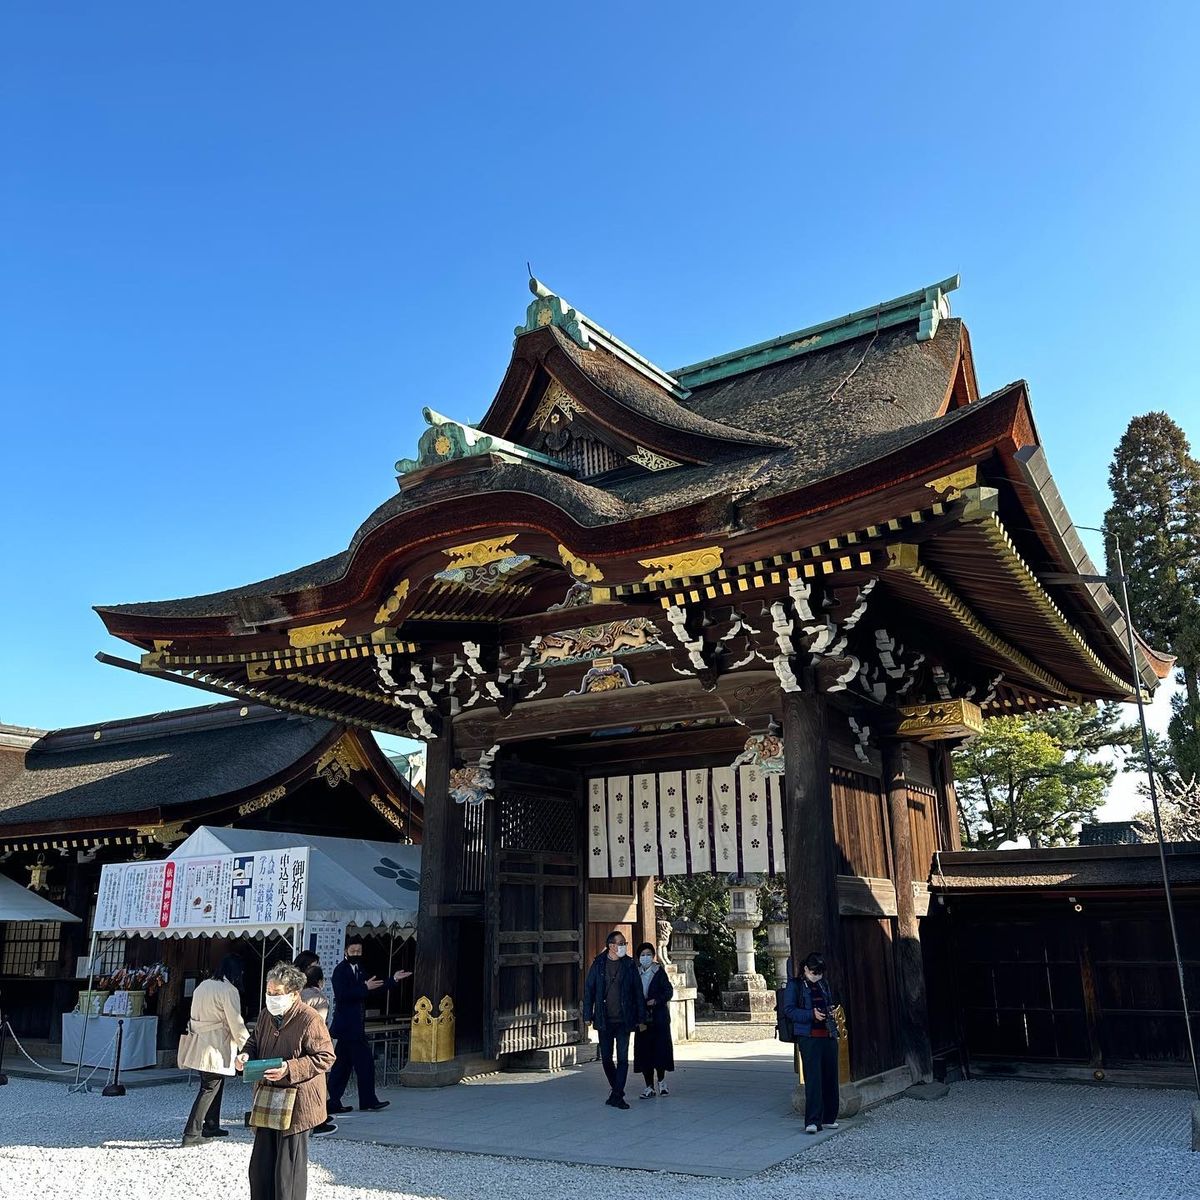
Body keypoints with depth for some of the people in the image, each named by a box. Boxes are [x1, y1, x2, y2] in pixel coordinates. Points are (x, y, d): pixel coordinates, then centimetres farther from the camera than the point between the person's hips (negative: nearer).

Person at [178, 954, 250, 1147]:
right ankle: (191, 1134, -2)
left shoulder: (202, 986, 9)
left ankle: (211, 1126, 29)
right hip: (215, 1048, -8)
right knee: (209, 1089, -1)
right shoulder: (229, 990, -16)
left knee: (214, 1085, 20)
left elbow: (195, 1016, 16)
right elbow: (236, 1023, -14)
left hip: (199, 1043, 9)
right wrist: (247, 1046, -3)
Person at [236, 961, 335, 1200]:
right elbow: (255, 1041, 21)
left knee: (289, 1168, 3)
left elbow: (325, 1057, -18)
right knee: (260, 1165, 15)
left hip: (297, 1103, -7)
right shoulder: (266, 1014, 4)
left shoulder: (309, 1019, -18)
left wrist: (289, 1069, -25)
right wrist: (246, 1055, -1)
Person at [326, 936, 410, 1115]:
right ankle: (368, 1101, 4)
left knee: (343, 1065, 10)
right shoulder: (341, 970, -11)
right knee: (365, 1063, -4)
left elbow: (370, 989, 20)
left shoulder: (357, 970, 16)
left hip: (354, 1025, 9)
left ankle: (333, 1103, 14)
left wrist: (393, 980, 14)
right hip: (348, 1025, -9)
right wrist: (365, 988, -24)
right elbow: (342, 994, -22)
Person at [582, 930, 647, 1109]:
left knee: (623, 1059, -3)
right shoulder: (598, 965, 0)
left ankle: (617, 1095, 4)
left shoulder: (629, 965, 1)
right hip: (604, 1020, 1)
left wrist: (641, 1017, 1)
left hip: (624, 1020, 0)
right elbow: (589, 990, 4)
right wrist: (588, 1015, -1)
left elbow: (638, 992, 4)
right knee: (606, 1058, 8)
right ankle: (615, 1087, 30)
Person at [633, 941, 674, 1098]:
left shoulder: (659, 972, 0)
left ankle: (661, 1081, 21)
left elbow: (669, 991, -4)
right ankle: (649, 1088, 8)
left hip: (659, 1017, -2)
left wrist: (656, 1000, -17)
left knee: (660, 1048, -2)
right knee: (644, 1051, 0)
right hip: (642, 1018, 2)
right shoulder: (636, 973, 7)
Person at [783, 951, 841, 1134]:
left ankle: (829, 1118, 21)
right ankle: (812, 1121, -12)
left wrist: (831, 1014, 6)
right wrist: (812, 1014, -18)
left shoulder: (824, 984, 17)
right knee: (813, 1078, -12)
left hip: (828, 1036, 6)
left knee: (830, 1077, 9)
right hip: (808, 1037, -6)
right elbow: (788, 1010, -7)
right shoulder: (794, 985, -1)